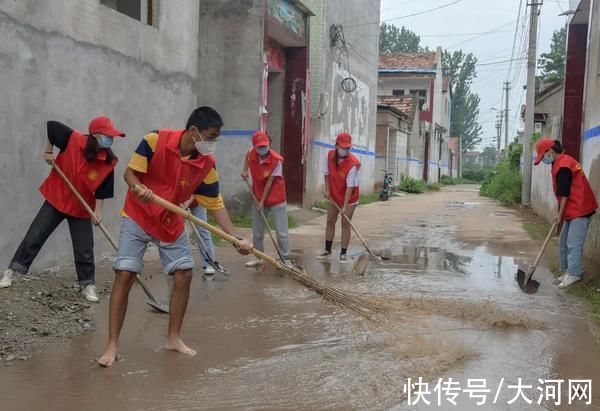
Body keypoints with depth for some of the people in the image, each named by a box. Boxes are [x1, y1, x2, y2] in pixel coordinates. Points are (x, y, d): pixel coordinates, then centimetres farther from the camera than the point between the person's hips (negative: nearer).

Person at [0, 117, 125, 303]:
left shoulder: (109, 162, -15)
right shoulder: (73, 139, -20)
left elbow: (102, 189, -8)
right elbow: (51, 126, -6)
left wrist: (98, 211, -15)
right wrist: (48, 152, -4)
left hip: (82, 208, 1)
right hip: (56, 199, 0)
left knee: (84, 250, 3)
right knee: (34, 236, 4)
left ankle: (87, 285, 18)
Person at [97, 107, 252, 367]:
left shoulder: (206, 163, -13)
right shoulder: (155, 140, -23)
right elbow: (130, 172, -15)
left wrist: (236, 239, -17)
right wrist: (138, 188, -38)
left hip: (172, 223, 4)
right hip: (138, 217, -4)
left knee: (184, 274, 0)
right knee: (125, 275, -10)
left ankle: (173, 338, 17)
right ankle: (112, 345, -1)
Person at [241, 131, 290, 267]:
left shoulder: (277, 160, -22)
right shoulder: (252, 154, -8)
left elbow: (269, 182, -19)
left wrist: (262, 201, -17)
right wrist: (245, 170, 9)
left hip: (276, 199, -5)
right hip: (257, 198, 5)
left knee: (281, 232, -2)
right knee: (257, 232, 11)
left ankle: (286, 259, 6)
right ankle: (258, 258, 24)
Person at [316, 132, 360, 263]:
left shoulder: (353, 164, -28)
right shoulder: (329, 156, -13)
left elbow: (350, 187, -28)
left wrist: (345, 206, -30)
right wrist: (327, 190, -4)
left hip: (349, 198, -5)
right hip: (333, 196, 5)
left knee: (345, 223, -4)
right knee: (330, 221, 10)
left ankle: (343, 253, 6)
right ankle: (327, 250, 22)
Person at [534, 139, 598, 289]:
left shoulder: (563, 165, -18)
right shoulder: (560, 163, 14)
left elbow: (564, 193, -18)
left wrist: (560, 214, -12)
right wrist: (561, 214, 14)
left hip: (580, 209, -11)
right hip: (572, 210, 11)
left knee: (573, 243, -10)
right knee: (564, 242, 13)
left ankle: (573, 274, -6)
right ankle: (567, 271, 18)